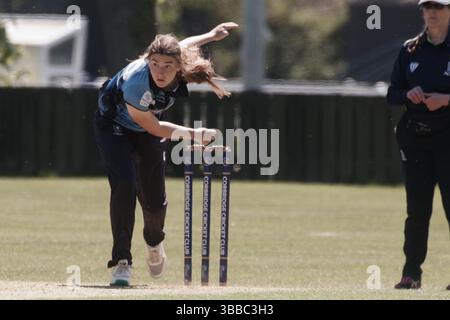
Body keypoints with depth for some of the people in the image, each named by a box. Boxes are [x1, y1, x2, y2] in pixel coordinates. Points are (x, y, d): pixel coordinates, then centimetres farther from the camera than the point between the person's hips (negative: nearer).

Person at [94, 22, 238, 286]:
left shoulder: (180, 72, -26)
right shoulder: (136, 84, -42)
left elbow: (181, 47, 0)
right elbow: (154, 127, -28)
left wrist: (210, 36, 10)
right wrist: (193, 134, -25)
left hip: (146, 135, 5)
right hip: (115, 127, -5)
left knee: (155, 201, 9)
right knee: (125, 185, -26)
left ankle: (154, 243, 44)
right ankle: (122, 261, -19)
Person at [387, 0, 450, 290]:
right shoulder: (410, 51, 11)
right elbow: (392, 94, 12)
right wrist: (408, 94, -8)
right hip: (415, 138, 4)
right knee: (417, 208, 5)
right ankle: (412, 273, 9)